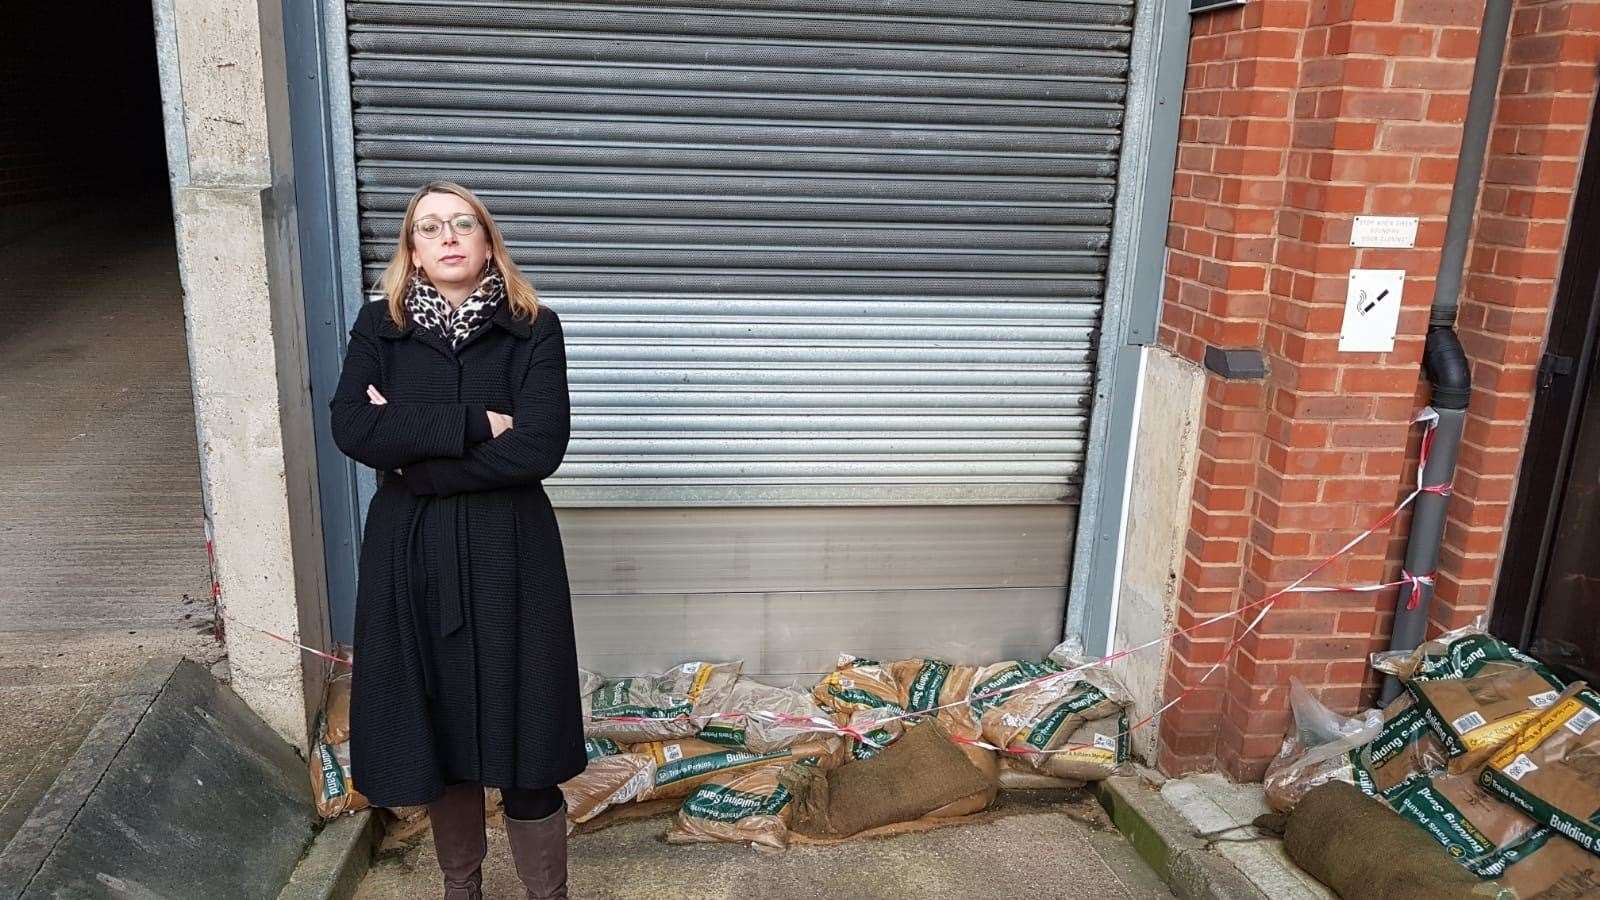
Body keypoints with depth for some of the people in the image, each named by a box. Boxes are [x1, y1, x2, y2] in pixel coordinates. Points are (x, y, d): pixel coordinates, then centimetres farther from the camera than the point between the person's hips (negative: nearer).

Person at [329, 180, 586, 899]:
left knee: (519, 733, 3)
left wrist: (412, 452, -12)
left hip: (506, 550, -2)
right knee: (436, 730, 14)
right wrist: (475, 425, -18)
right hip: (408, 551, 2)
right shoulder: (378, 325, 3)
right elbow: (350, 428, -12)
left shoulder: (533, 328, -3)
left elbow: (538, 447, -16)